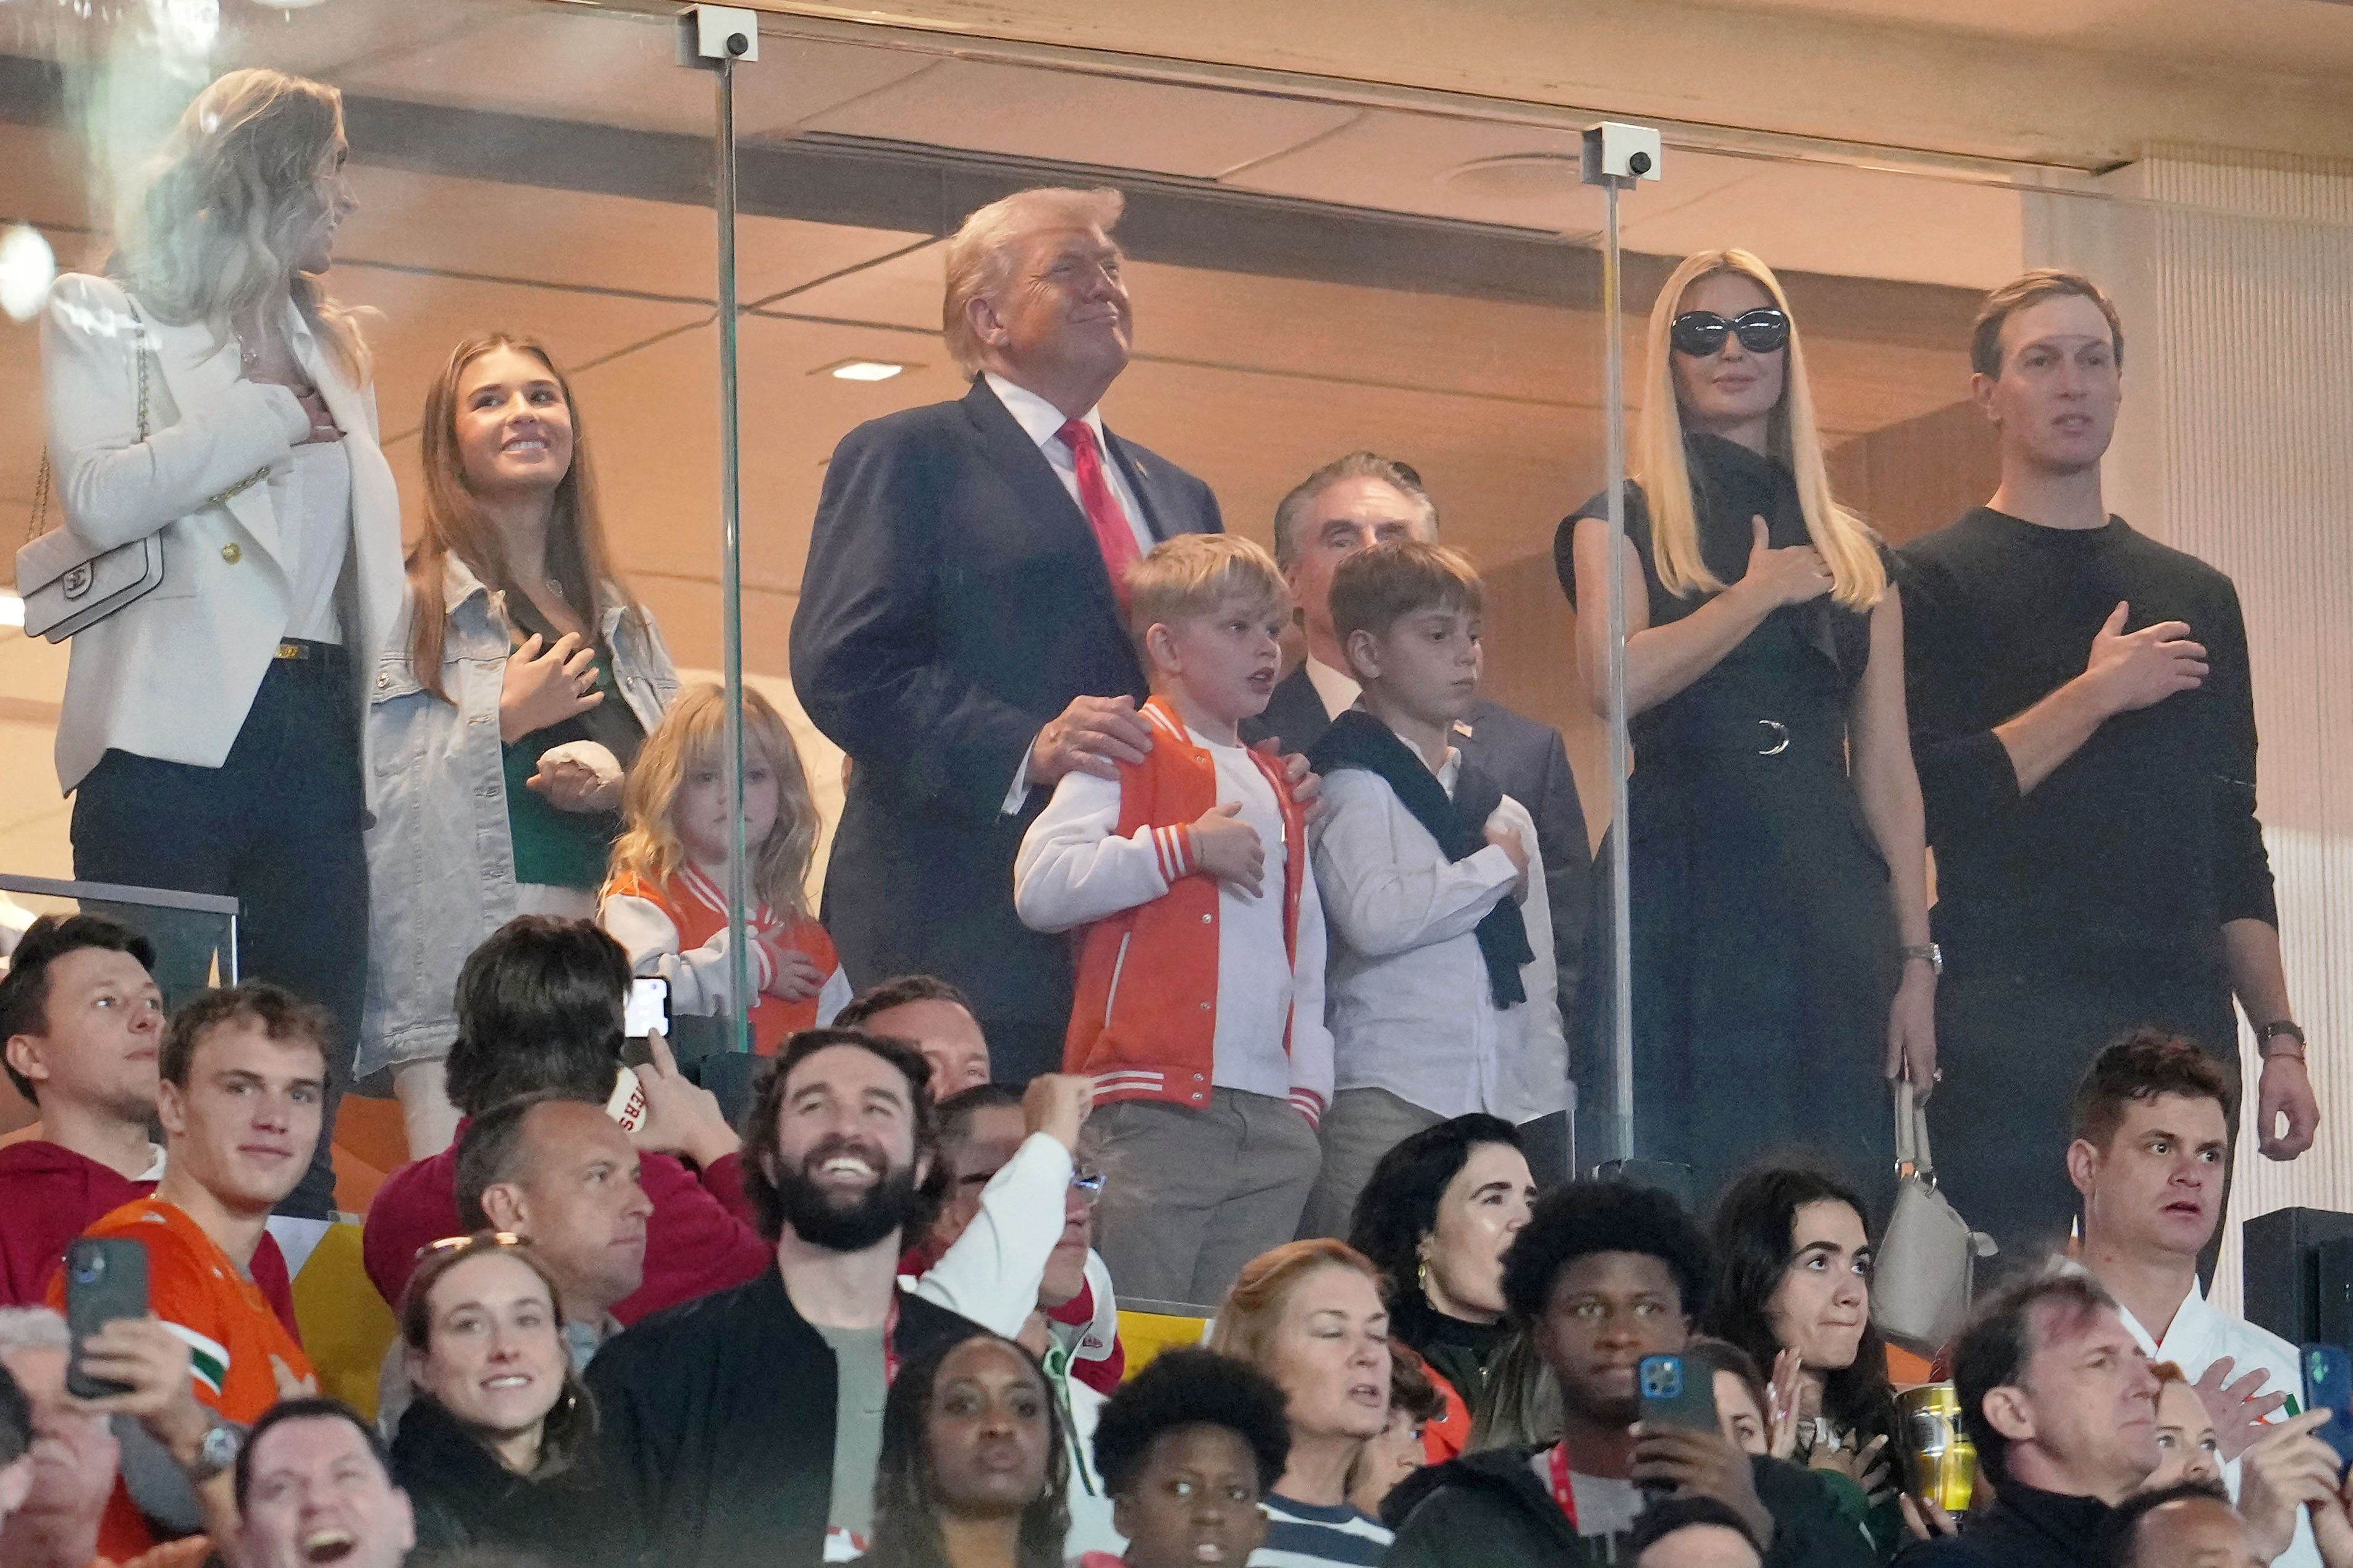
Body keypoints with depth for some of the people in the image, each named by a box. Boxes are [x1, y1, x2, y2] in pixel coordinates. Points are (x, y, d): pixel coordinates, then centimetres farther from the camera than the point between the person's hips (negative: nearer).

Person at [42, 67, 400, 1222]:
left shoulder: (333, 346, 24)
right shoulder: (103, 319, 7)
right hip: (177, 727, -5)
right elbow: (101, 502, -11)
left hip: (319, 731, 5)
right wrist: (270, 412, -6)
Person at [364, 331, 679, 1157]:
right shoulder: (409, 607, 5)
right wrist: (502, 722, -5)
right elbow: (365, 789, -5)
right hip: (463, 953, -5)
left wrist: (618, 786, 0)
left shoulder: (622, 618, 22)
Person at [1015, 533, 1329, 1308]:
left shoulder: (1277, 787, 22)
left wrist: (1309, 1087, 13)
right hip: (1153, 1106, -7)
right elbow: (1040, 886, -14)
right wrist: (1186, 847, -12)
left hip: (1274, 1122, 7)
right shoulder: (1127, 756, 1)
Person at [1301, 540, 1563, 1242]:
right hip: (1385, 1103, -6)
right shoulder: (1352, 785, 1)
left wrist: (1547, 1107, 13)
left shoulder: (1505, 812, 21)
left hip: (1505, 1106, 6)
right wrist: (1497, 868, -3)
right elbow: (1376, 918, -17)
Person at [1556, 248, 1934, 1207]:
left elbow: (1886, 771, 13)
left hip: (1829, 908, 3)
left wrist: (1916, 960, 5)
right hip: (1681, 900, -3)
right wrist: (1761, 593, -3)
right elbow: (1615, 681, -12)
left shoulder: (1855, 555, 18)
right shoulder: (1628, 523, 8)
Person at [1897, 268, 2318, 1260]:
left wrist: (2279, 1037, 11)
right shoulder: (1936, 580, 2)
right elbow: (1925, 800, -10)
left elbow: (2234, 839, 18)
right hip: (2011, 1019, -5)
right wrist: (2095, 696, -10)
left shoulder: (2196, 595, 18)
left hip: (2183, 1018, 5)